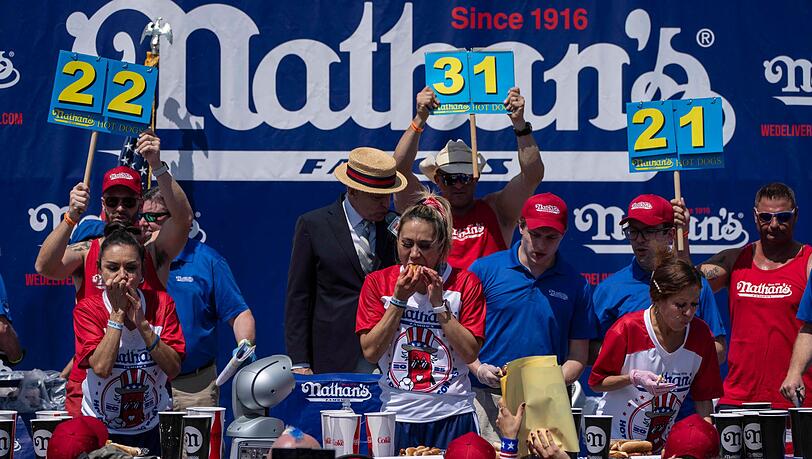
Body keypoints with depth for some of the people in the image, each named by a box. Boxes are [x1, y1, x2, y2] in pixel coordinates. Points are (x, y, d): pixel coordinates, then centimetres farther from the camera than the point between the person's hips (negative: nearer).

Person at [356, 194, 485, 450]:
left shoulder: (465, 283, 1)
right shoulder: (378, 282, 4)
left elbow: (470, 353, -7)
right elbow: (370, 352, -5)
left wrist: (439, 303, -12)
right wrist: (399, 300, -11)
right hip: (397, 414, 1)